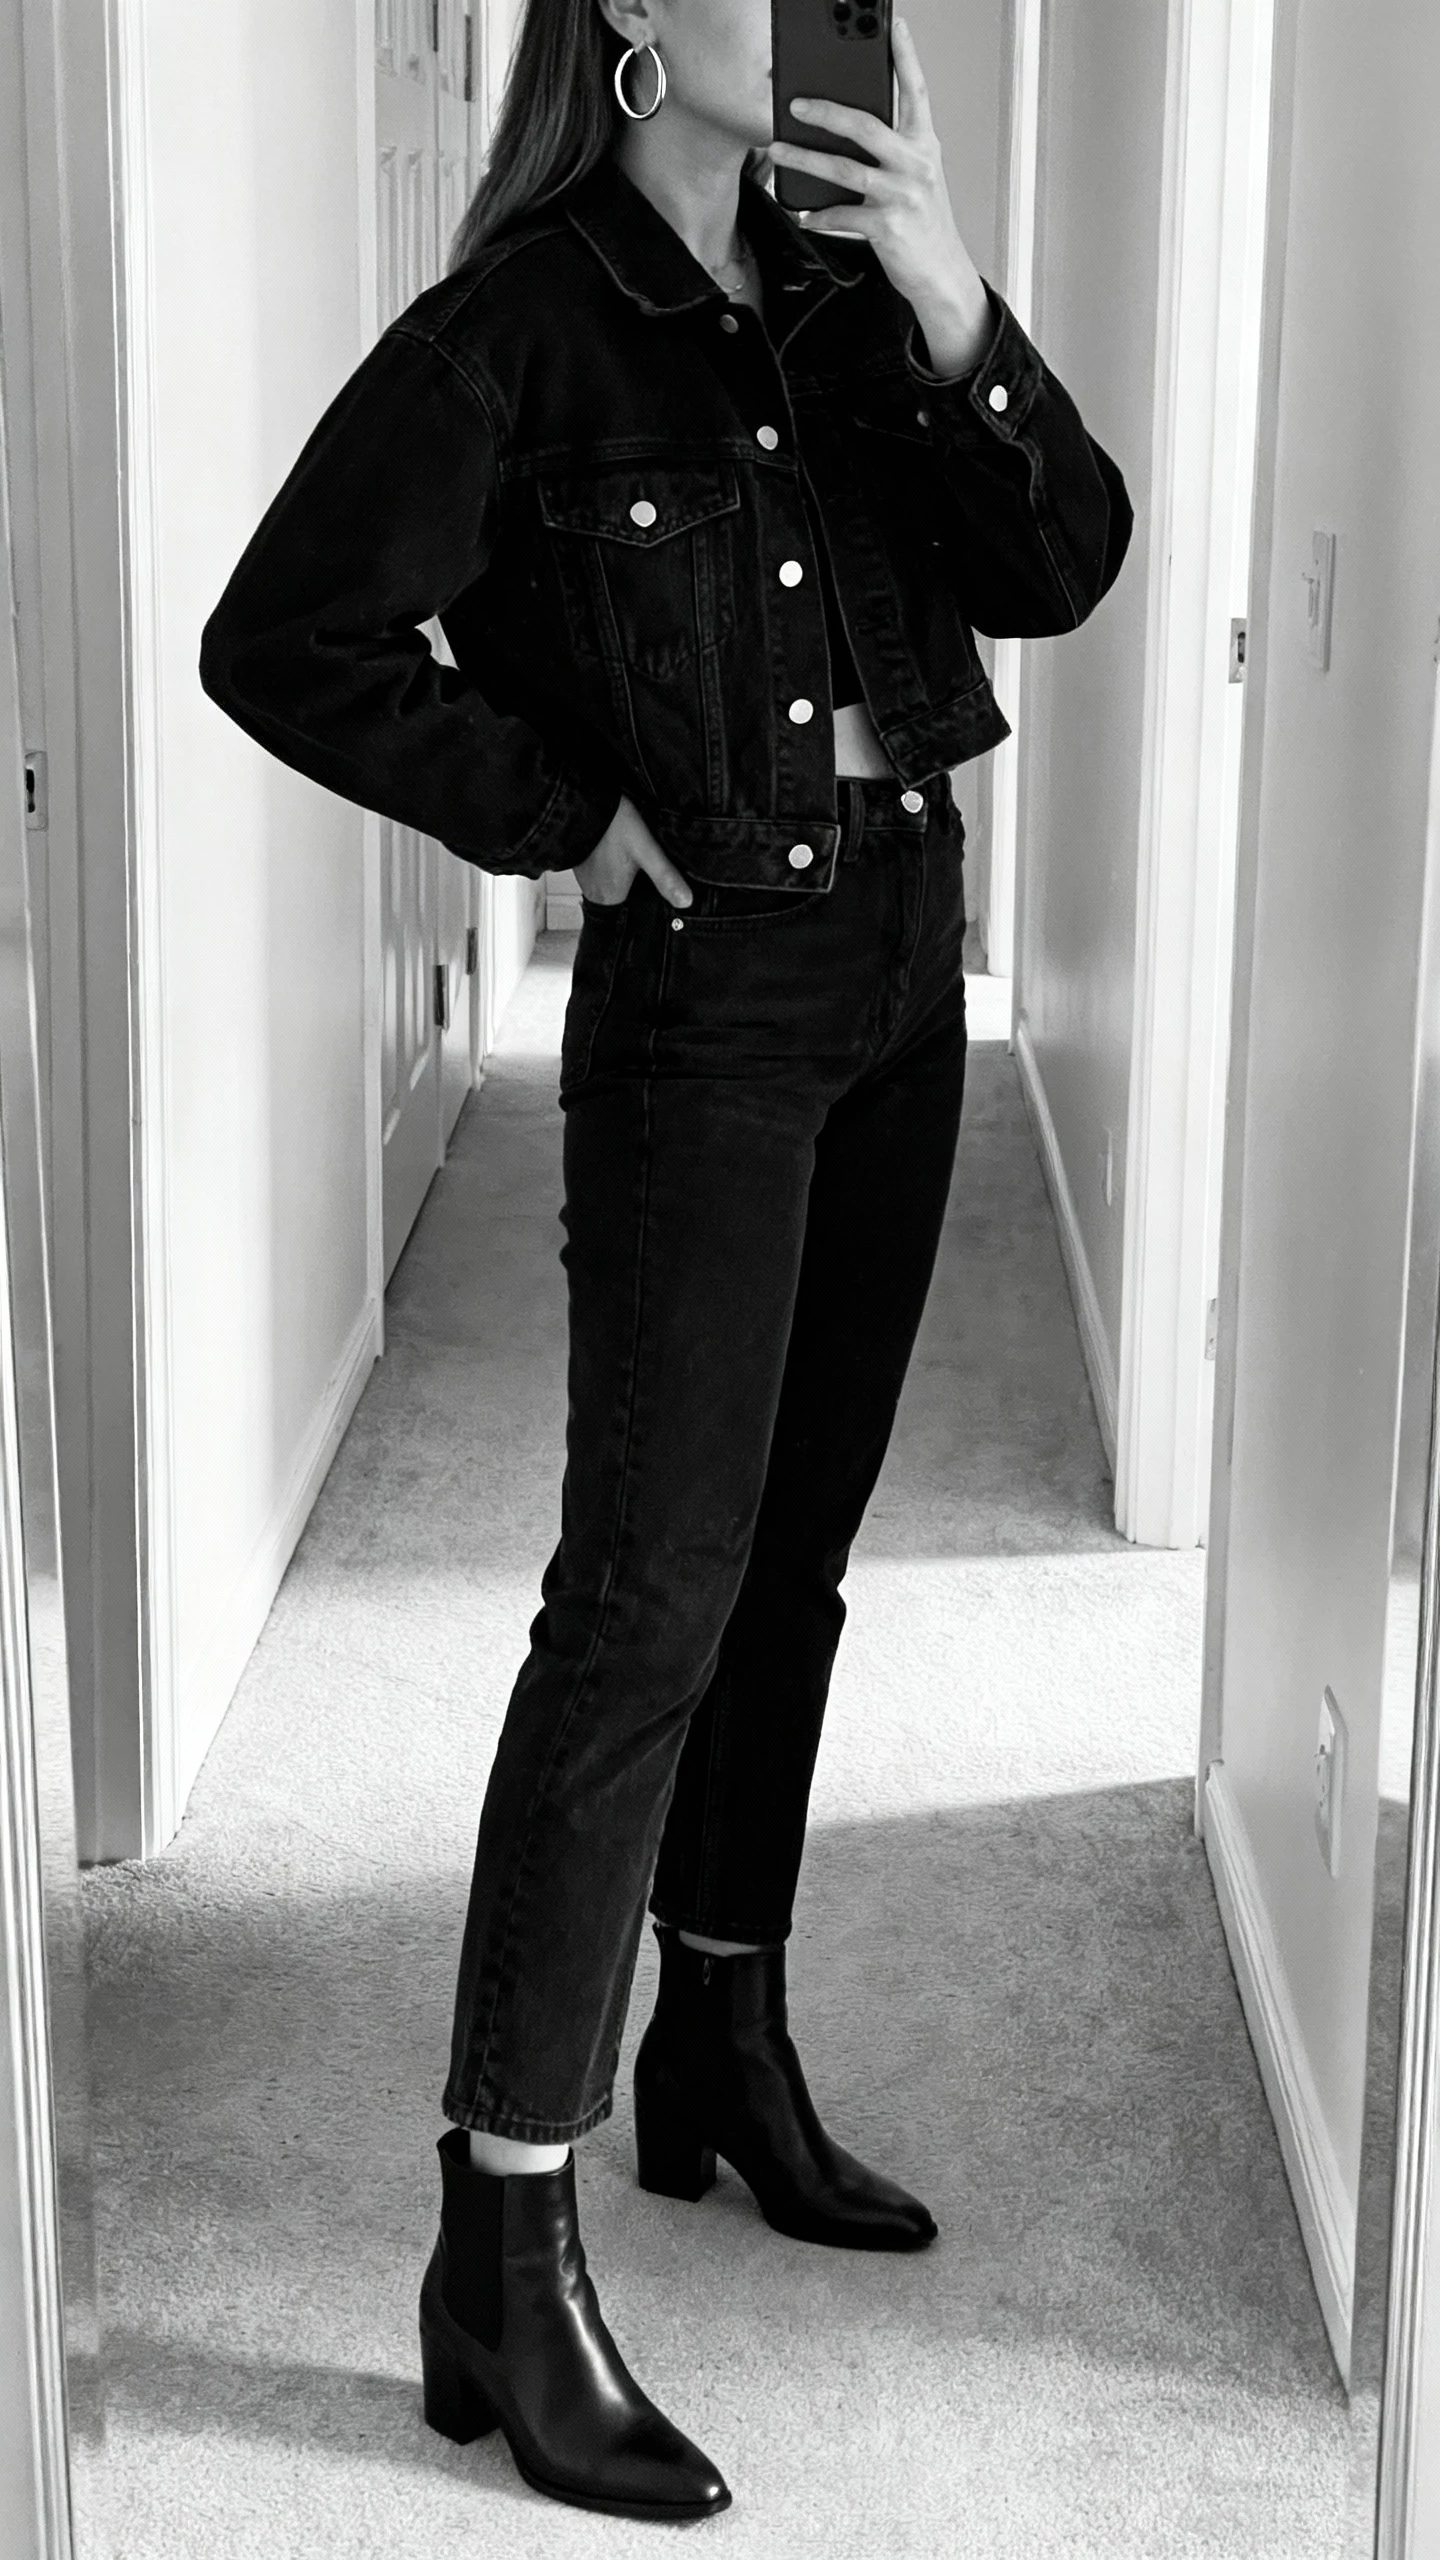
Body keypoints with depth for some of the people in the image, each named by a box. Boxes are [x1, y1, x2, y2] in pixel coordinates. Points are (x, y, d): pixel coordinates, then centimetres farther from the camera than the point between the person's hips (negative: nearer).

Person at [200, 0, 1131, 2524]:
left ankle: (723, 2054, 32)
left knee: (791, 1555, 15)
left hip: (905, 958, 7)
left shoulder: (846, 295, 5)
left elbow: (1063, 566, -1)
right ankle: (502, 2268, -5)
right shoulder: (516, 330, -13)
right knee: (649, 1596, -11)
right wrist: (562, 811, -12)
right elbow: (281, 639, -15)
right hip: (705, 997, -7)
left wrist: (957, 311, -15)